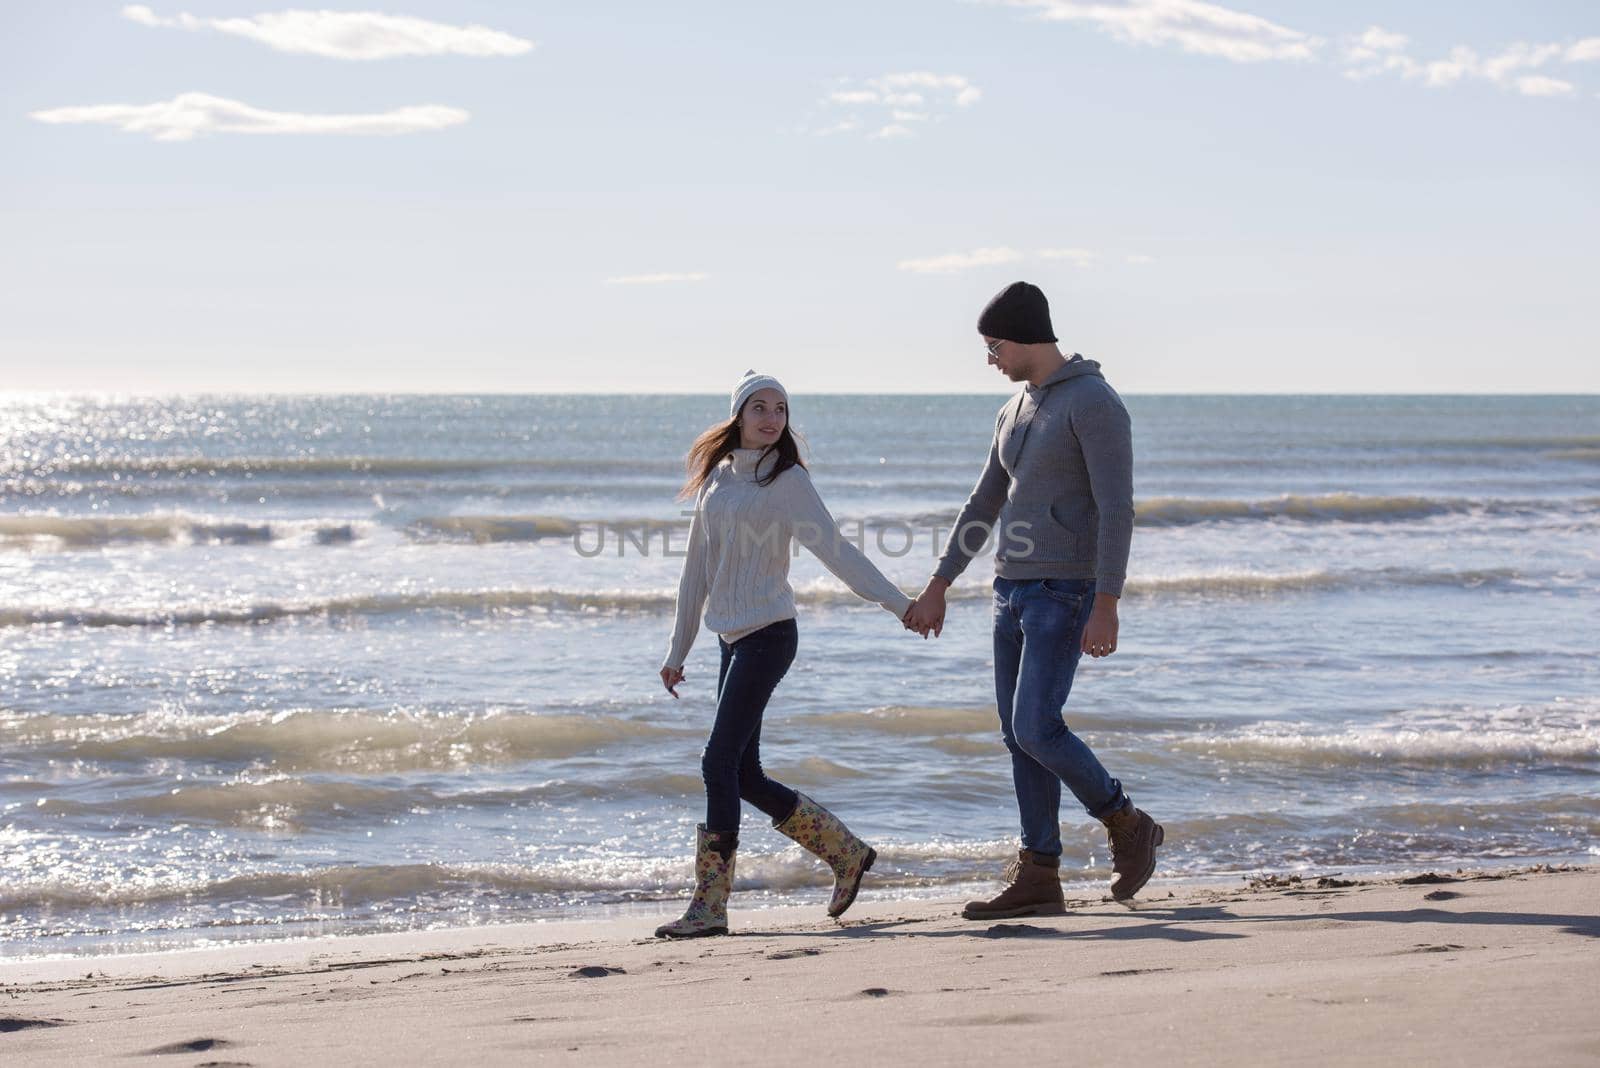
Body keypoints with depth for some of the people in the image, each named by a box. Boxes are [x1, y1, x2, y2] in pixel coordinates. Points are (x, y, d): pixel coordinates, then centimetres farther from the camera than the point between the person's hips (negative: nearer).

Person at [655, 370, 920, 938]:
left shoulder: (787, 480, -5)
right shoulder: (715, 477, 13)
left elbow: (837, 551, -9)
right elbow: (698, 567, 17)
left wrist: (900, 604, -17)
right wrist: (678, 650, 19)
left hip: (768, 634, -7)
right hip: (731, 636, 7)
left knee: (720, 761, -12)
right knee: (744, 775, 6)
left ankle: (709, 906, -8)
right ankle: (847, 853, 21)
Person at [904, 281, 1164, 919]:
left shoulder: (1093, 402, -13)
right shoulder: (1016, 412, 16)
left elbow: (1117, 508, -19)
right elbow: (983, 506, 22)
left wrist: (1106, 606, -26)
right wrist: (937, 589, 21)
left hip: (1064, 593, -9)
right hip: (1014, 591, 9)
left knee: (1036, 730, -16)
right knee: (1019, 736, 5)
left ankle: (1127, 827, 5)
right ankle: (1037, 878, 8)